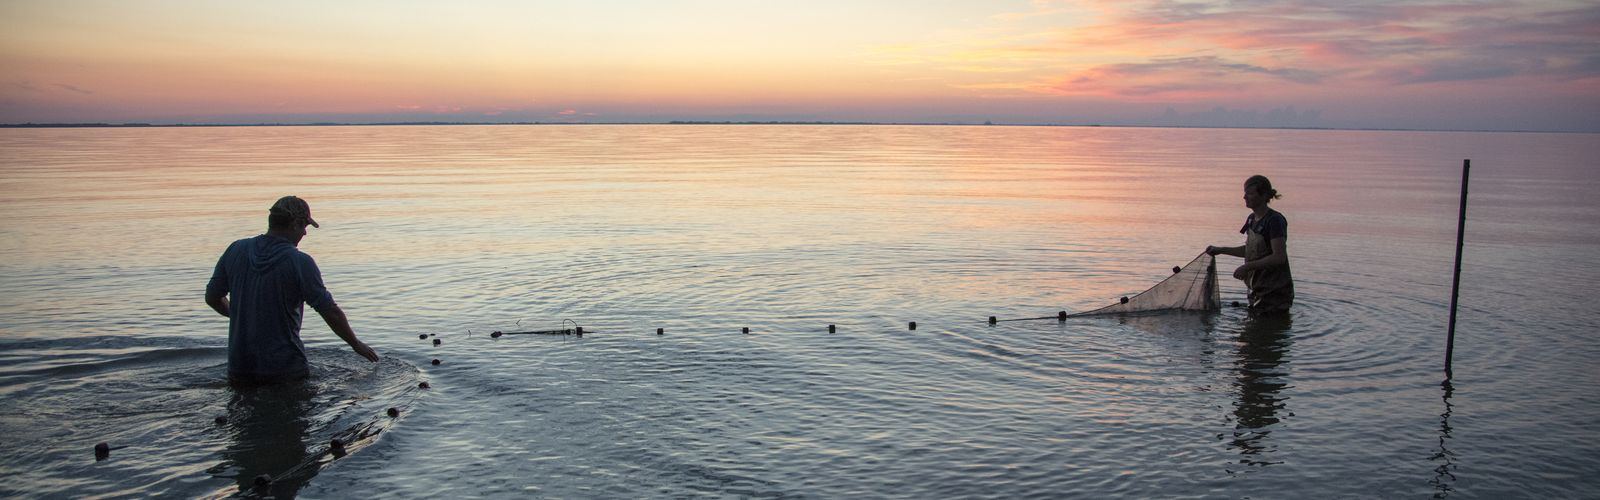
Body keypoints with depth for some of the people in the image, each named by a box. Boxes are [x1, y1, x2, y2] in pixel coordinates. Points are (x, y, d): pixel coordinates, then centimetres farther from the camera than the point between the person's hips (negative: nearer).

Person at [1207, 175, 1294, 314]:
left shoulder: (1274, 220, -17)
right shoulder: (1252, 219, 9)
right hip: (1258, 289, 9)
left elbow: (1279, 257, -23)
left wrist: (1247, 267, -22)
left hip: (1275, 291, -9)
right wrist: (1221, 250, 14)